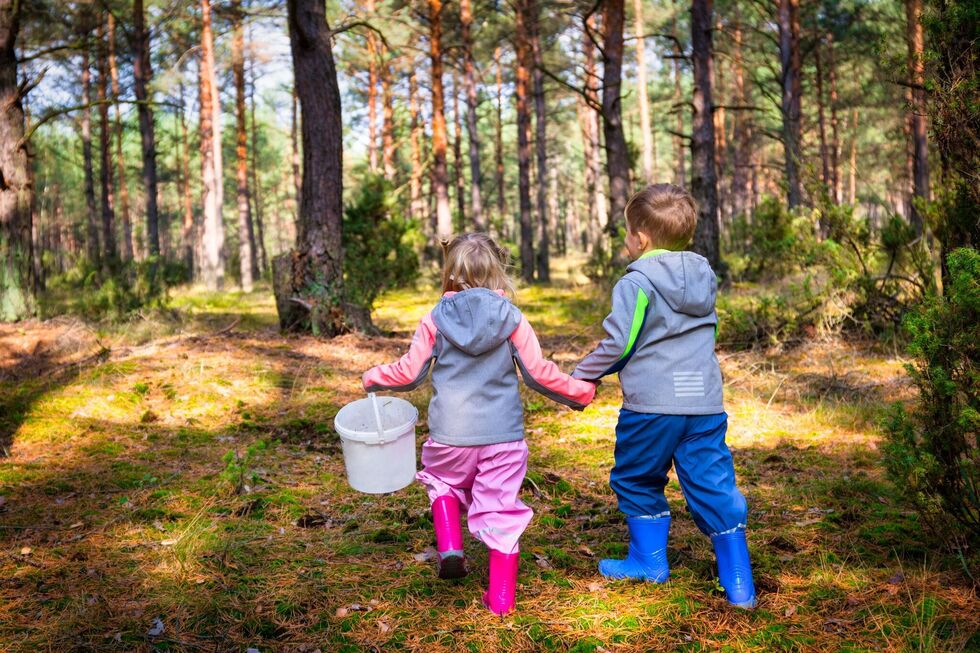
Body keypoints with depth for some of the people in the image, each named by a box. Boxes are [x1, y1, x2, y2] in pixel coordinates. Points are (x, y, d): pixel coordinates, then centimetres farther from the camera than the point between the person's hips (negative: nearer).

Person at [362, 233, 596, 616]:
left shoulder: (434, 320, -2)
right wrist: (580, 392, 11)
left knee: (442, 481, 29)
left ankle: (450, 549, 10)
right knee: (501, 512, 8)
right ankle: (501, 597, 12)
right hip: (503, 435, 0)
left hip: (450, 434, 0)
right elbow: (539, 373, -4)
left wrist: (374, 378, 23)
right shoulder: (512, 319, -3)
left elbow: (410, 372, 3)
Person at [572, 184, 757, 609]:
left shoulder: (636, 282, -10)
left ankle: (649, 559, 28)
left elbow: (616, 344, -12)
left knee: (636, 481, 17)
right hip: (705, 403, 6)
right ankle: (739, 584, 7)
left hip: (650, 406, -5)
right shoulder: (703, 277, 12)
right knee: (713, 487, 7)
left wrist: (582, 376, 4)